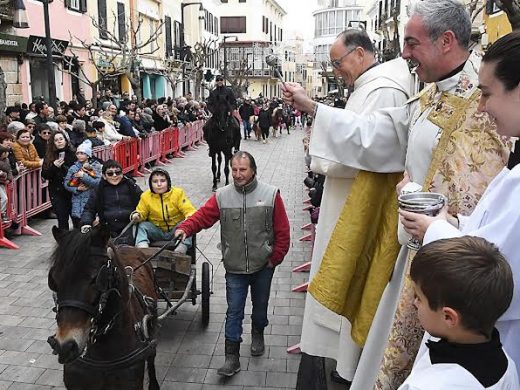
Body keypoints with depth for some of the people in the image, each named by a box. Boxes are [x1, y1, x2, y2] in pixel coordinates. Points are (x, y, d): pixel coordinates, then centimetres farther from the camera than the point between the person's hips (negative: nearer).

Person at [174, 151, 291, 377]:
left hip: (263, 266, 0)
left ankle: (257, 334, 48)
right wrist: (185, 229, -29)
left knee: (260, 305, 20)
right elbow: (202, 216, -10)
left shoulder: (270, 195, -8)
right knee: (234, 312, 2)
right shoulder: (222, 196, -5)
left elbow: (282, 231, -5)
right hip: (234, 268, 0)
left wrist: (275, 258, -4)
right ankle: (232, 358, 12)